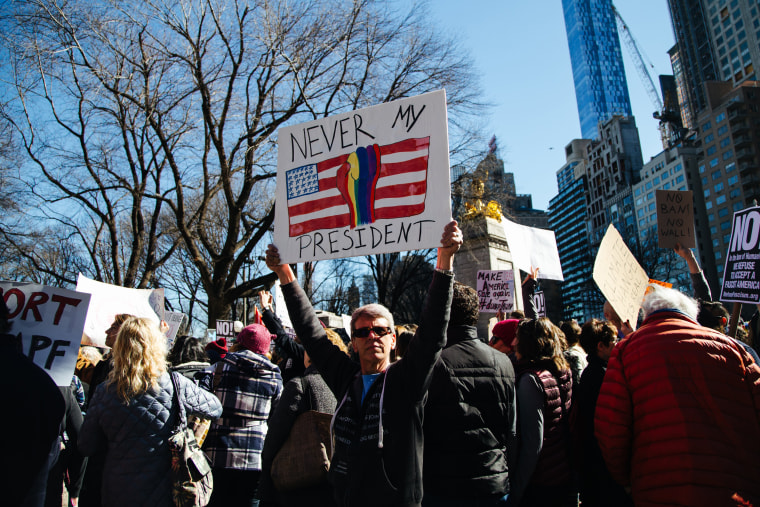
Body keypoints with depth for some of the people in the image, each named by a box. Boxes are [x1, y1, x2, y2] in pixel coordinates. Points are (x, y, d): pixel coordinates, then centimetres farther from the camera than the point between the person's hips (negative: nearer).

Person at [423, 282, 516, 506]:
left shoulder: (433, 364, -17)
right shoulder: (504, 363, -2)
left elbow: (417, 429, -11)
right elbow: (512, 432, 6)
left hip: (444, 489, -4)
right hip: (496, 487, 4)